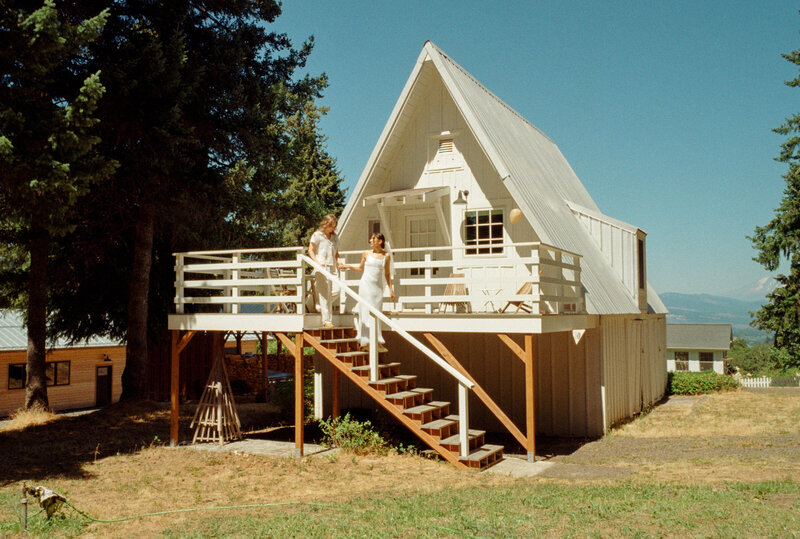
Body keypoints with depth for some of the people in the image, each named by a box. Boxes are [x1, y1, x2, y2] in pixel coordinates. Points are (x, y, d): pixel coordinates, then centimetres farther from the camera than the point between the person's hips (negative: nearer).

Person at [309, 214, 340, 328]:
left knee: (335, 291, -7)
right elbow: (310, 250, -1)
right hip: (322, 267, -5)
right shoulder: (317, 235, 1)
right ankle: (326, 321, -3)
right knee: (324, 293, -6)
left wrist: (337, 261, 5)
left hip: (332, 267, 5)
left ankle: (321, 307, 20)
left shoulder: (335, 237, 18)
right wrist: (317, 262, -14)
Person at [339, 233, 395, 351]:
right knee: (367, 312, -5)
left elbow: (387, 273, 11)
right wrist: (347, 266, 6)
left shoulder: (386, 255, 4)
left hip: (378, 287, 2)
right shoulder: (366, 254, 3)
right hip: (366, 285, -2)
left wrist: (391, 289, 9)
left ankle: (365, 342, 9)